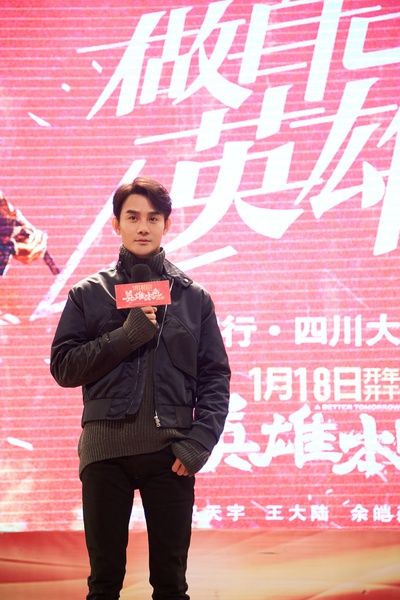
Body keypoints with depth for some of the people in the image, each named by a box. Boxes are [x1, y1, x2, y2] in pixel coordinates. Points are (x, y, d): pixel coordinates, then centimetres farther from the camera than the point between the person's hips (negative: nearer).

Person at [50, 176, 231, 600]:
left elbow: (215, 377, 7)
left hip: (170, 453, 0)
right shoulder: (89, 294, 8)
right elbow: (63, 366, 1)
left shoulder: (193, 297, 9)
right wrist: (125, 337, -11)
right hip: (106, 449, 0)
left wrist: (200, 440, -6)